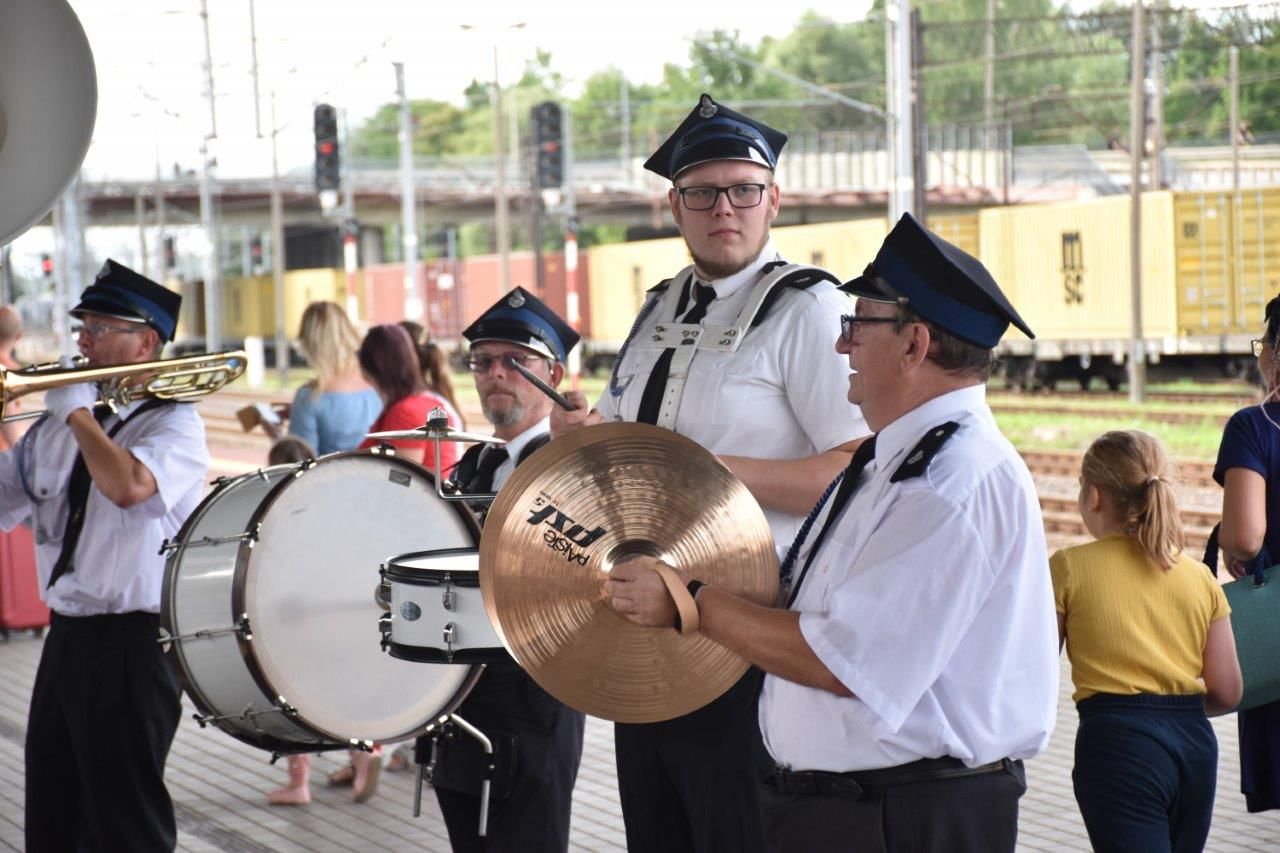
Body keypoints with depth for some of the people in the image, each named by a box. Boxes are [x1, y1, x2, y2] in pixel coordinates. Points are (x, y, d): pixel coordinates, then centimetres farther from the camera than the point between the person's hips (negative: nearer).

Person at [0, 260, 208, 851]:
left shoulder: (174, 422, -9)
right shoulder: (58, 426, 13)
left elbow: (130, 486, -30)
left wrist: (79, 413, -16)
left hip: (131, 645, -8)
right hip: (66, 639, 8)